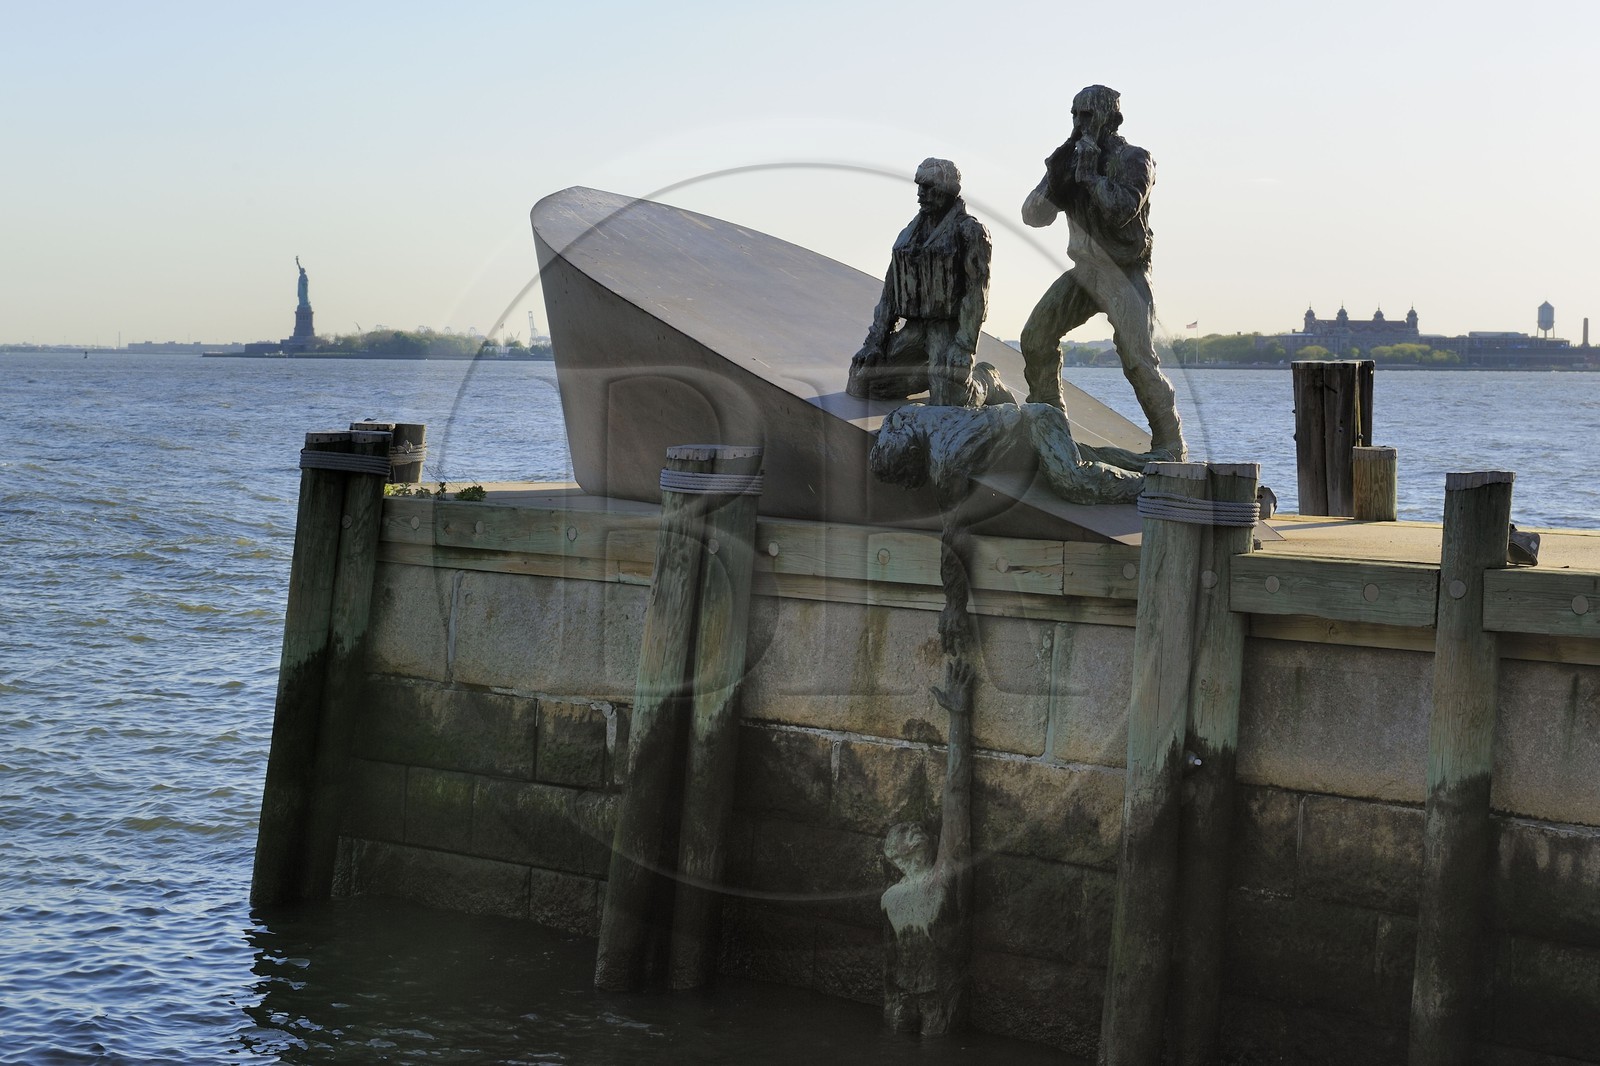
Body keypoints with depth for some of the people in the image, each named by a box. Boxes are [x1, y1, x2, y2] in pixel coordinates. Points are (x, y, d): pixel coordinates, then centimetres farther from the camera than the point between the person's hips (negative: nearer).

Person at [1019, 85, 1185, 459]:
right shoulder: (1071, 158, 7)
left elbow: (1123, 210, -27)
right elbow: (1033, 215, 3)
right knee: (1036, 336, -5)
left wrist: (1091, 174, -25)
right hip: (1084, 271, 6)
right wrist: (1053, 179, -13)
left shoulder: (1134, 160, -10)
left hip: (1125, 276, -6)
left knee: (1138, 361, -15)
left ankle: (1170, 445, -8)